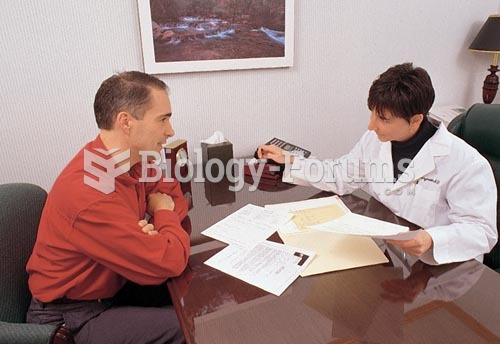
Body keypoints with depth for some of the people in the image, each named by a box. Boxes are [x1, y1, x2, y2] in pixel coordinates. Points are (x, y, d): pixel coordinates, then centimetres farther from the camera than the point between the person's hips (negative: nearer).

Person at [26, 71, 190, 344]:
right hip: (71, 318, -7)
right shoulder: (92, 195, -34)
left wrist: (157, 226, -16)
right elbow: (170, 262, -31)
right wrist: (163, 215, -12)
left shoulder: (130, 160, -8)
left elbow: (174, 196, 5)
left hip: (111, 285, 8)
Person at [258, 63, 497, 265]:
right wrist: (289, 161, 4)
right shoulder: (375, 139, 0)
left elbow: (483, 230, -15)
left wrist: (432, 240, -35)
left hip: (438, 266, -5)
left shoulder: (465, 163, -18)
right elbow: (340, 176, 11)